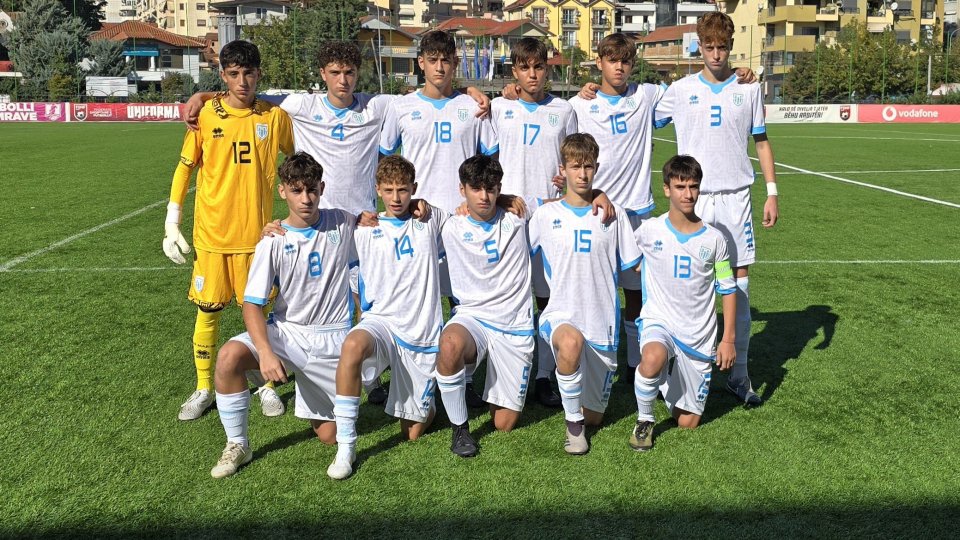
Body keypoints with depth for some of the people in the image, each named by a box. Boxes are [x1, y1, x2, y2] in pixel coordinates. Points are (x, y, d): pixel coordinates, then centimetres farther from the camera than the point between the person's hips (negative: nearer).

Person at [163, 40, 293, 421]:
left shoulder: (275, 117, -1)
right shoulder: (205, 116, -2)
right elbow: (185, 167, 6)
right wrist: (171, 223, 2)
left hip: (258, 232, 0)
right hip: (211, 233, 0)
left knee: (262, 310, 7)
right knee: (207, 311, 7)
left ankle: (267, 385, 23)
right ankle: (204, 388, 22)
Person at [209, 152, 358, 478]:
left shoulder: (342, 224, -2)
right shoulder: (274, 242, -7)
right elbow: (252, 304, -12)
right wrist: (265, 352, -29)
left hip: (333, 340, 0)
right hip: (287, 332, 0)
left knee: (329, 435, -1)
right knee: (229, 357, -30)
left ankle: (324, 406, 36)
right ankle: (237, 446, -9)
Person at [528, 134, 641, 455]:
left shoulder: (613, 214, 3)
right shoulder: (546, 215, 1)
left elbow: (634, 265, 11)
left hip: (602, 321, 2)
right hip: (560, 315, -2)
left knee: (594, 417, 10)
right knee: (571, 341, -41)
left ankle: (583, 415, 49)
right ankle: (572, 421, -17)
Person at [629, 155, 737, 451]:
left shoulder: (714, 239, -3)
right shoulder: (649, 230, -7)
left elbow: (728, 290, 5)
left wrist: (728, 339, 1)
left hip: (699, 335, 2)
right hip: (659, 320, -2)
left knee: (687, 423, 7)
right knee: (653, 358, -40)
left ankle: (673, 382, 41)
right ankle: (644, 421, -12)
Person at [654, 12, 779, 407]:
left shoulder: (749, 89, 7)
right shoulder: (681, 90, 4)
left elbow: (761, 142, 12)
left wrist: (772, 193, 6)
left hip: (736, 197, 1)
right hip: (693, 198, -1)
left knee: (739, 281, 0)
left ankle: (739, 374, 7)